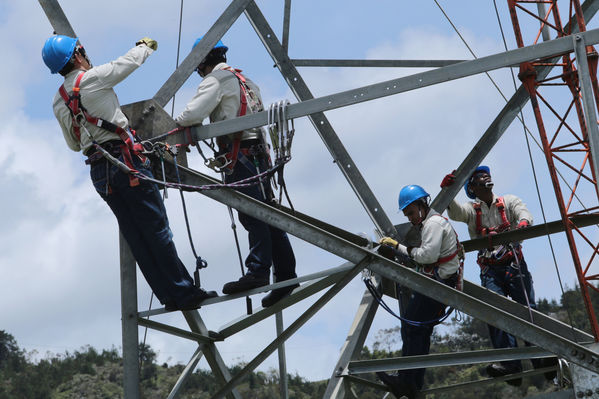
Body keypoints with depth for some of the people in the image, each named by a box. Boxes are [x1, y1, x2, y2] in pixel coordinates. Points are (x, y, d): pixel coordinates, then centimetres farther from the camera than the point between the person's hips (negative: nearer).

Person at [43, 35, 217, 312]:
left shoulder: (58, 102, 15)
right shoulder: (91, 78, -6)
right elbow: (130, 61, 7)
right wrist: (145, 46, 27)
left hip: (97, 171, 7)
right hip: (124, 160, -7)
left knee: (136, 238, 7)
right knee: (157, 229, -5)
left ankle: (169, 295, 8)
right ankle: (184, 292, -5)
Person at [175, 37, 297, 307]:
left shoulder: (216, 80, -1)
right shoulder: (244, 80, 27)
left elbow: (193, 114, -13)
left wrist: (174, 123, 7)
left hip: (239, 155, -9)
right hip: (258, 152, 9)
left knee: (253, 214, -16)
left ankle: (258, 272, -23)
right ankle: (285, 274, 4)